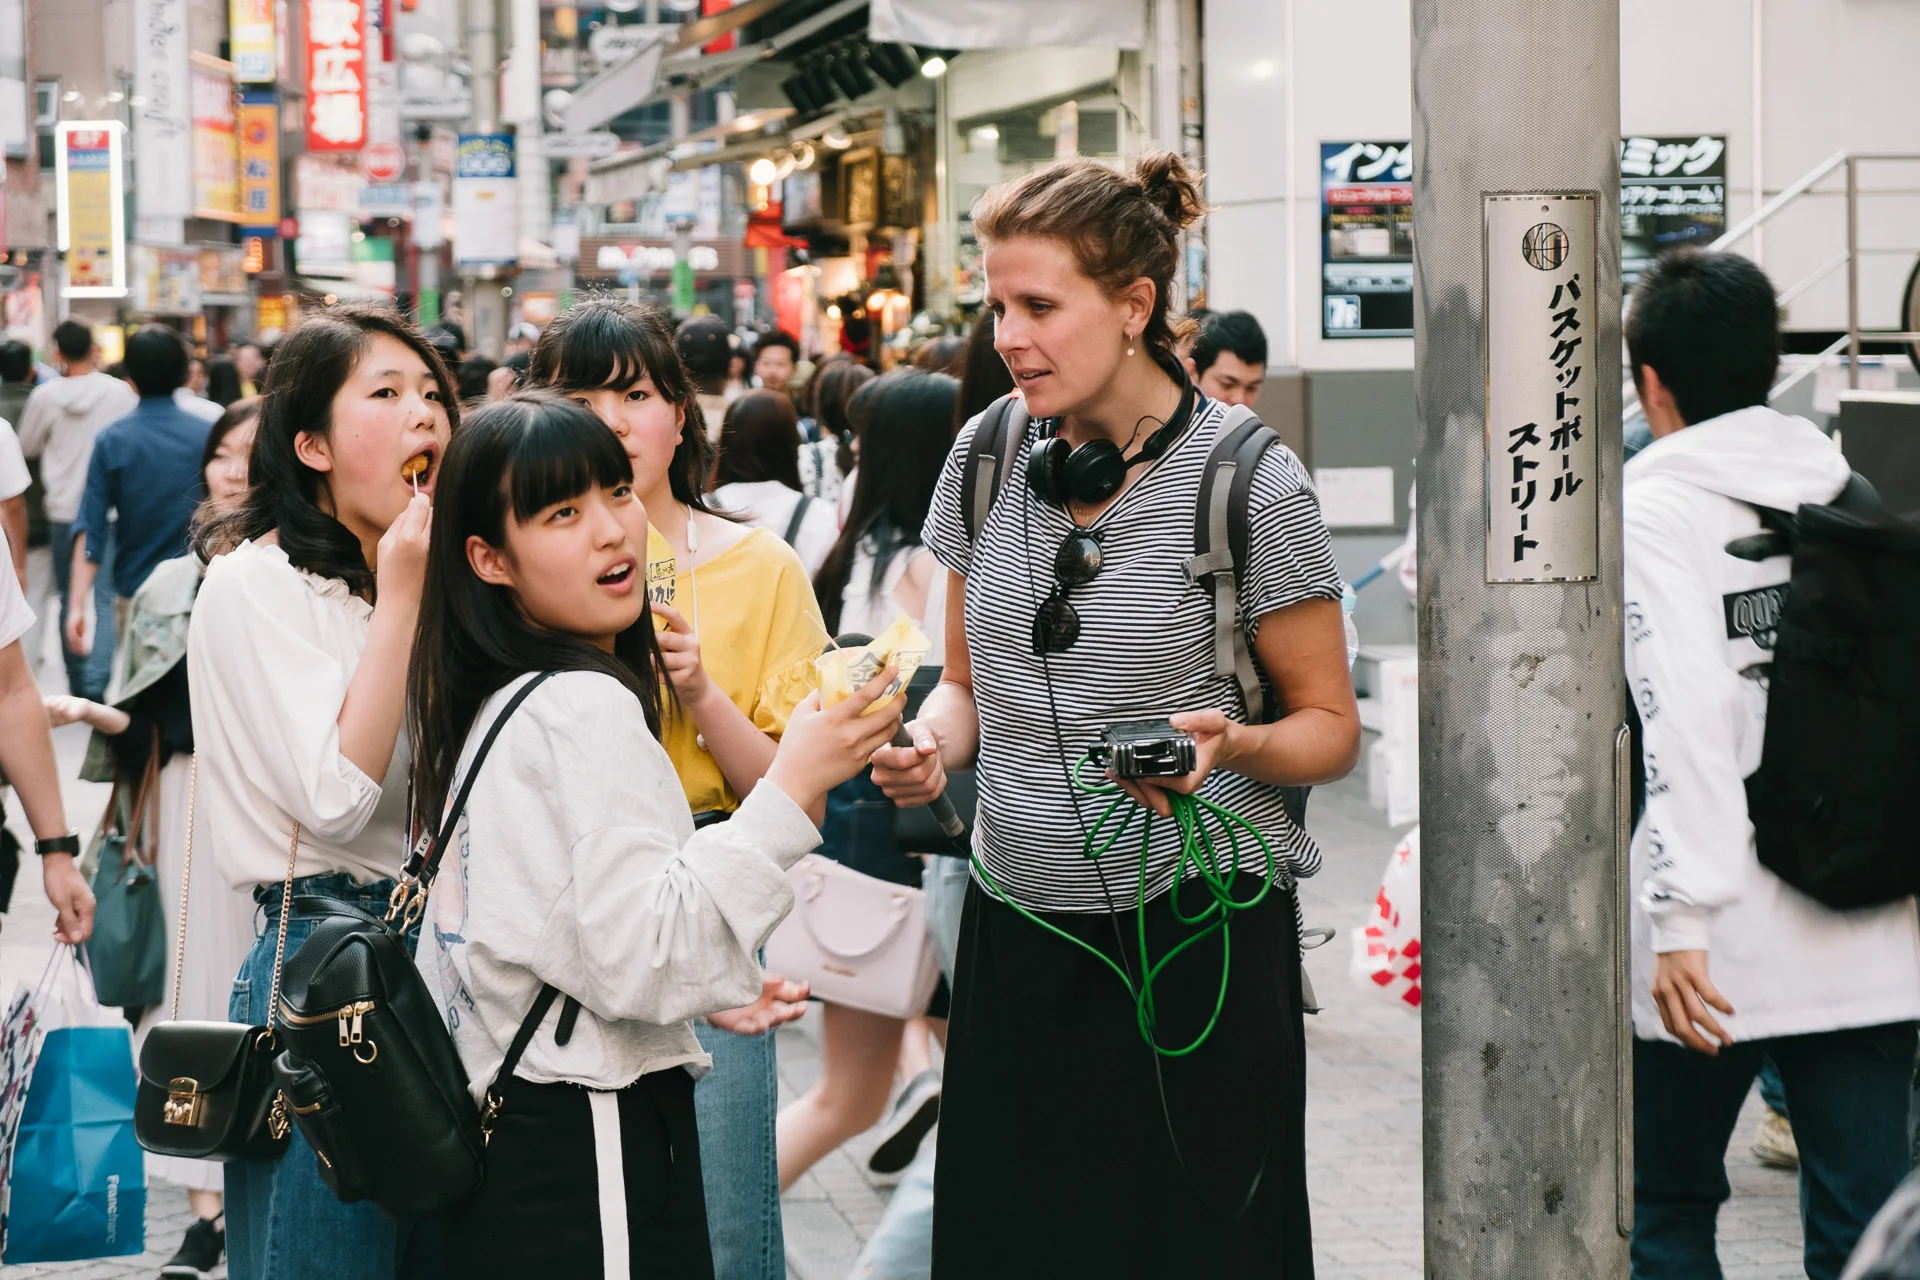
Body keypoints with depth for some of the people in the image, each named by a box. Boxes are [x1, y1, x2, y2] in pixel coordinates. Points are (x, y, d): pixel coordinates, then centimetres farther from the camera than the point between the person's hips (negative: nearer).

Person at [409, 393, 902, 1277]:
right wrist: (792, 790, -22)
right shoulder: (587, 708, -17)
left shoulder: (491, 703, 11)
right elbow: (640, 960, -23)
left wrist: (699, 984, 25)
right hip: (591, 1153, -10)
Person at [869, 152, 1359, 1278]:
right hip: (1021, 928, 4)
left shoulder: (1249, 481, -9)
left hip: (1198, 933, -4)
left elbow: (1330, 727, -2)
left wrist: (1231, 745, -22)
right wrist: (930, 745, -6)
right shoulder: (987, 458, 5)